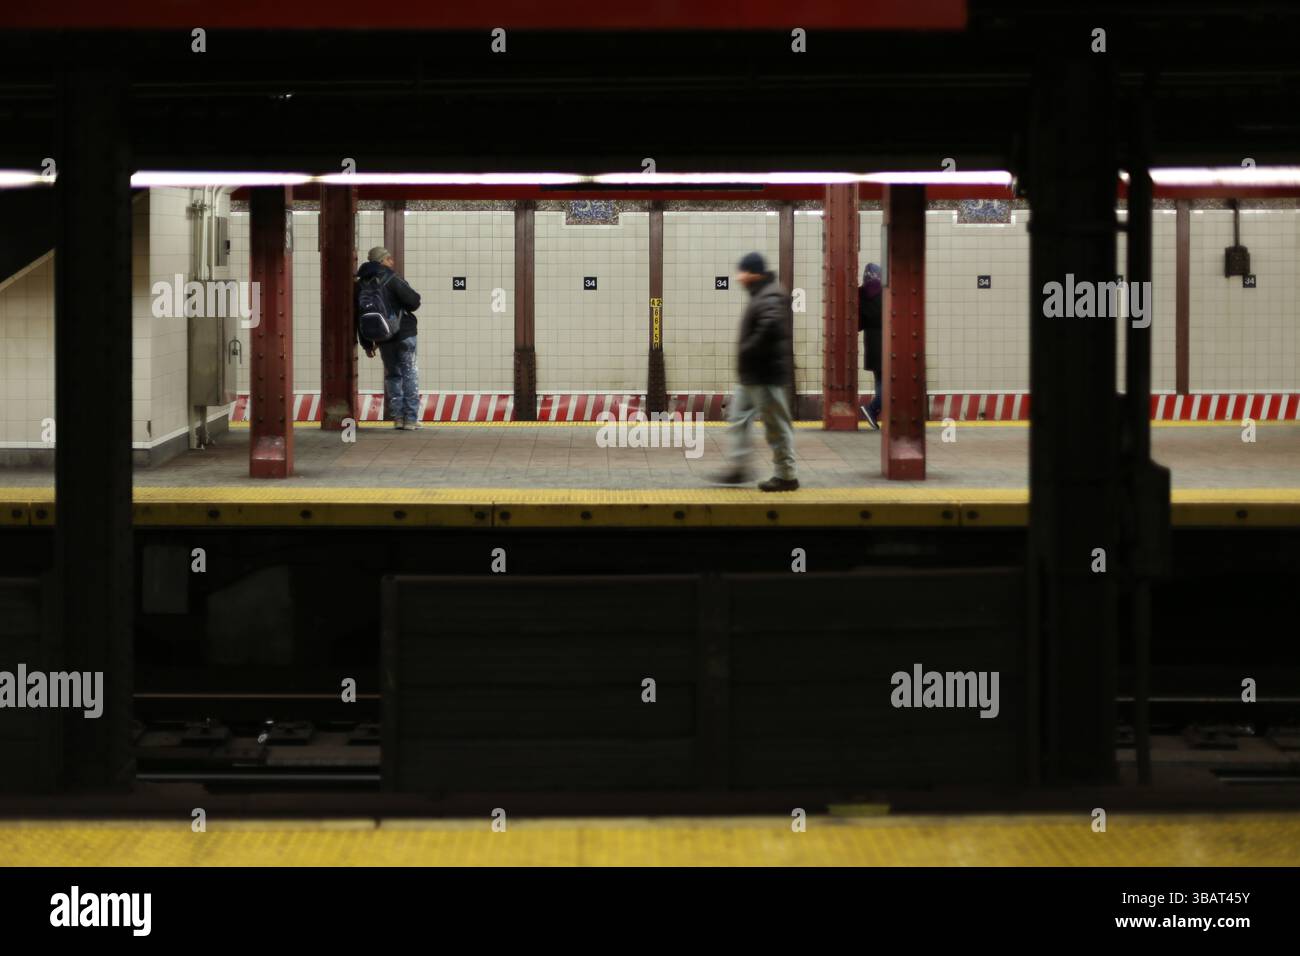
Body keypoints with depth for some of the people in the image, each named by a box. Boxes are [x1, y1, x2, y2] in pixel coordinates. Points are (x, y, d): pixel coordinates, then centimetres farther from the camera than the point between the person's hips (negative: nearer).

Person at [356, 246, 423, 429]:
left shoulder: (361, 284, 6)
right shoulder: (390, 278, -12)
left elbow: (358, 316, 10)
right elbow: (413, 301, -15)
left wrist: (366, 344, 16)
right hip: (404, 333, -5)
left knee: (392, 375, 15)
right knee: (410, 373, 3)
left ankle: (397, 417, 11)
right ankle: (410, 417, -1)